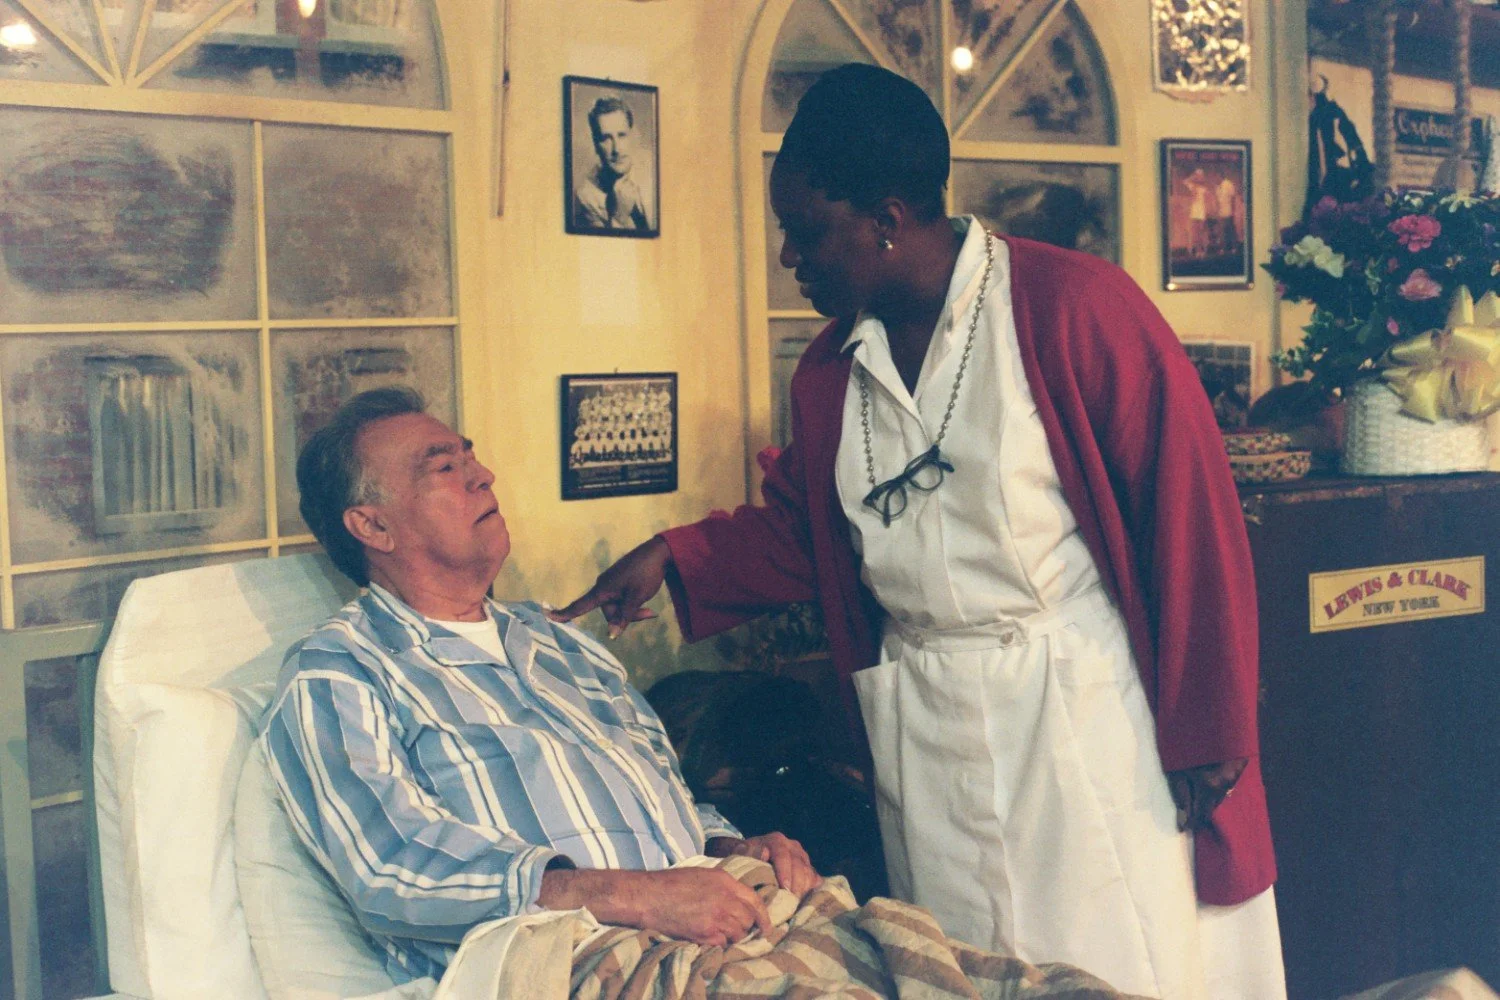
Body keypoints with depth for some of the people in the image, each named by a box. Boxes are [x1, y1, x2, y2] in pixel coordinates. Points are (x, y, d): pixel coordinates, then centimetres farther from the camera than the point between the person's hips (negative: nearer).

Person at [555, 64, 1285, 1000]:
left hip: (1090, 710, -5)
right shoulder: (830, 370, 9)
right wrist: (675, 557, 4)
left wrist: (1203, 733, -11)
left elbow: (1192, 517, -12)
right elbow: (800, 534, 20)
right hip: (923, 737, 6)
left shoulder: (1077, 307, -11)